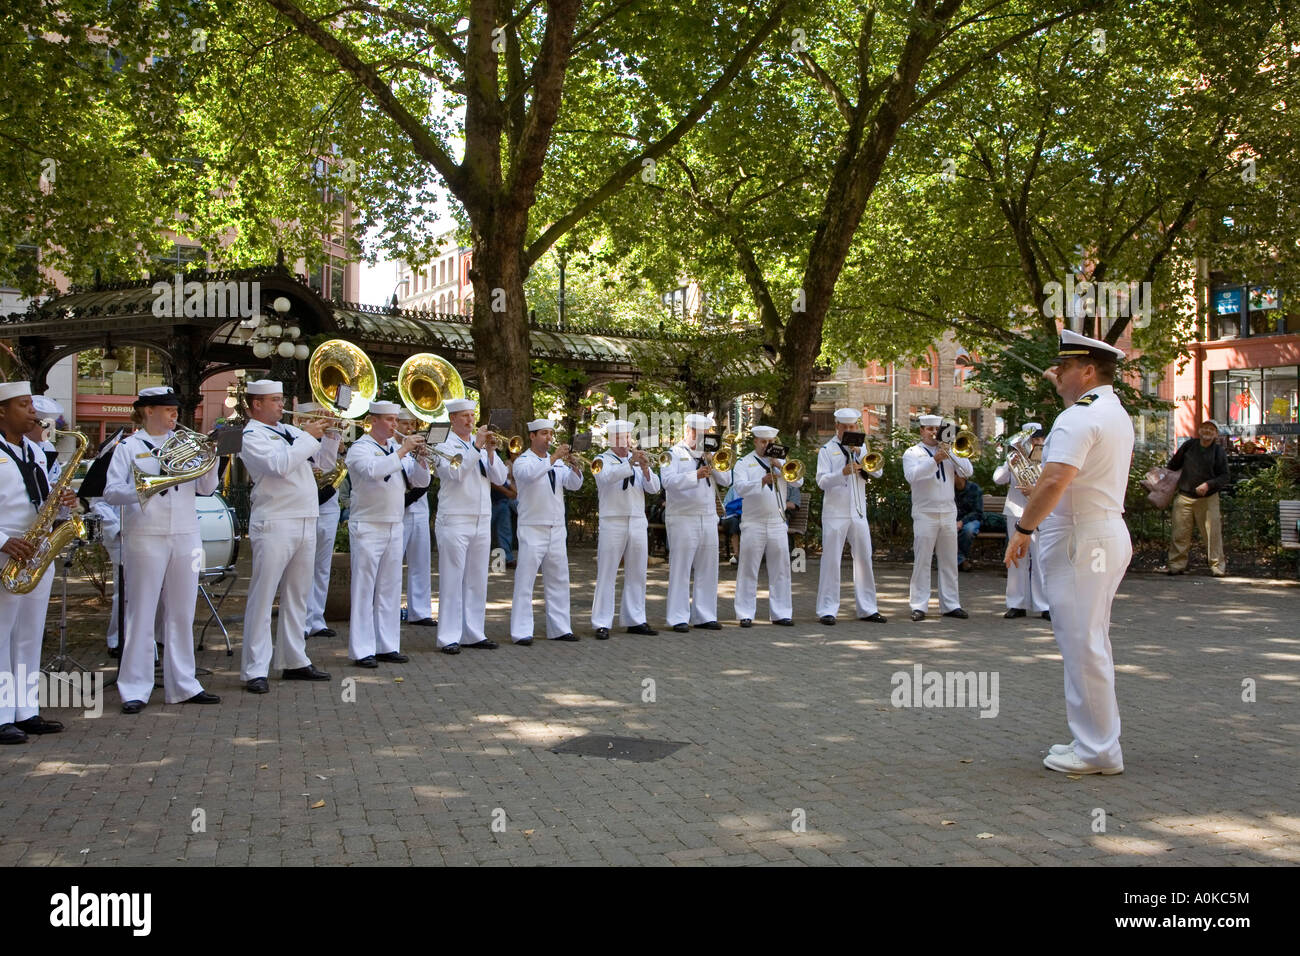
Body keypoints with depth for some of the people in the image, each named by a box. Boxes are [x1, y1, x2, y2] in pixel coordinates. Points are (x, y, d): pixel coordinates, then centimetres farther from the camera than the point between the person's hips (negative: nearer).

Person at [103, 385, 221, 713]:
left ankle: (183, 685, 16)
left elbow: (207, 488, 8)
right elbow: (111, 491, -6)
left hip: (185, 537, 4)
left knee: (182, 614, 8)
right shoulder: (129, 446, 2)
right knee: (141, 613, -1)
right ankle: (135, 690, 5)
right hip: (145, 539, -4)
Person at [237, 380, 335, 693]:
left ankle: (294, 661, 20)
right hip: (274, 524, -8)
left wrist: (329, 434, 7)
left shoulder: (289, 431, 18)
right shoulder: (252, 436, -5)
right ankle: (255, 670, -3)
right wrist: (308, 436, -13)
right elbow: (281, 465, -22)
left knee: (297, 597, 12)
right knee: (262, 597, -5)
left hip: (305, 523, 8)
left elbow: (326, 460, 24)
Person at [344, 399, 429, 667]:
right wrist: (403, 450, -23)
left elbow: (421, 481, 10)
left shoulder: (398, 448, 14)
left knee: (390, 590, 9)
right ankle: (362, 651, -2)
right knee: (364, 589, -4)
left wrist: (420, 457, -7)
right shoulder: (360, 448, -6)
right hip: (367, 528, -7)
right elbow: (374, 470, -27)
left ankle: (387, 646, 14)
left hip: (394, 528, 7)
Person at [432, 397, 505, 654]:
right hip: (454, 522, -6)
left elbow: (500, 477, 4)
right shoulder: (445, 446, -2)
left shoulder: (482, 445, 14)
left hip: (482, 522, 6)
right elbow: (455, 472, -20)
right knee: (452, 580, -4)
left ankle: (473, 634, 15)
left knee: (477, 580, 9)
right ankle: (449, 637, -1)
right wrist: (476, 447, -19)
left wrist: (490, 451, -9)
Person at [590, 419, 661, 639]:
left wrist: (645, 468, -13)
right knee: (606, 574, -4)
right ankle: (602, 623, -2)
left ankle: (635, 620, 16)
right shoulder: (603, 460, 2)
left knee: (637, 574, 8)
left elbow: (654, 488, 5)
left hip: (638, 522, 5)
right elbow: (607, 476, -21)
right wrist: (630, 464, -31)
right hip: (612, 523, -5)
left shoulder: (639, 459, 15)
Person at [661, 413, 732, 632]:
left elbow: (726, 480, 9)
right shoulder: (674, 454, 1)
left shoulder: (710, 455, 18)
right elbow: (668, 481, -16)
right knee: (680, 569, -4)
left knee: (708, 570, 7)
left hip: (708, 519, 6)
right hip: (682, 519, -6)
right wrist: (696, 475, -24)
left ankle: (704, 616, 15)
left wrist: (715, 464, -7)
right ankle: (679, 618, 0)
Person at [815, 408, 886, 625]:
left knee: (864, 560, 7)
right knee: (831, 560, -5)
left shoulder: (861, 450, 13)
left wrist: (860, 455, -12)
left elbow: (878, 472, 0)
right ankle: (827, 610, -1)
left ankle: (867, 608, 16)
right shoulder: (827, 450, 1)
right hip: (835, 514, -4)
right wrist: (843, 472, -26)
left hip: (858, 513, 4)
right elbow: (822, 481, -10)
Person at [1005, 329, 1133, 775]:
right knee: (1090, 642, 17)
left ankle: (1098, 751, 0)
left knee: (1082, 644, -5)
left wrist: (1023, 529, -20)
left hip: (1079, 540, -11)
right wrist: (1064, 388, 35)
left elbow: (1055, 480, -27)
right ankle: (1096, 740, 25)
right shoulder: (1117, 412, 15)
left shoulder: (1079, 417, -17)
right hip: (1110, 533, 11)